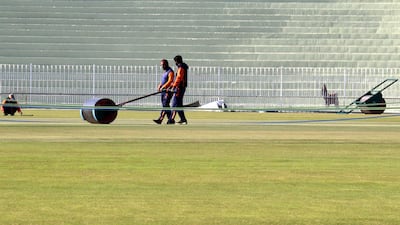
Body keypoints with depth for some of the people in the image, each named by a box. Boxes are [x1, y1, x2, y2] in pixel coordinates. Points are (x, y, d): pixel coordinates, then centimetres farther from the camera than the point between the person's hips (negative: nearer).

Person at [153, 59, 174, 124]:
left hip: (168, 90, -10)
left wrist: (163, 87, -29)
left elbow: (170, 81, -23)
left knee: (165, 105, -13)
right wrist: (159, 86, 3)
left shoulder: (170, 72, -11)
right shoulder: (165, 72, 20)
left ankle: (160, 119, -21)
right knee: (165, 105, 10)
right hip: (163, 91, 10)